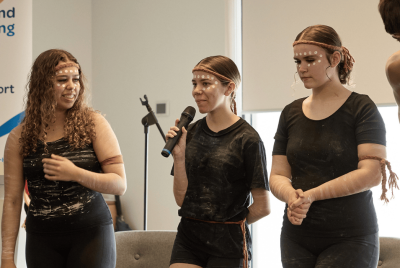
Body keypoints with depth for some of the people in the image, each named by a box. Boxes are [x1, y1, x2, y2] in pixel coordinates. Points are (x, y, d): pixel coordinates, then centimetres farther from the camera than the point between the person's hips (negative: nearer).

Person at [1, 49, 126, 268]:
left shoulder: (93, 124, -2)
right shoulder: (19, 137, 2)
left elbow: (120, 184, -4)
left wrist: (76, 174, -18)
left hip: (91, 233, -1)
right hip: (42, 239, 1)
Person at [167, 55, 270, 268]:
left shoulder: (247, 139, -10)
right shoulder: (190, 133, 5)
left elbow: (262, 206, -6)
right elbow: (181, 199, 3)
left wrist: (231, 224, 7)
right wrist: (179, 155, -8)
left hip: (228, 243, -4)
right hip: (187, 237, 4)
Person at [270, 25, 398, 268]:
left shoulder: (361, 108, -4)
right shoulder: (291, 113, 10)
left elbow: (372, 174, -14)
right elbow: (278, 176, 8)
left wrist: (312, 195, -19)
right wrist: (291, 195, -16)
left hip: (350, 239, -4)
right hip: (297, 236, 5)